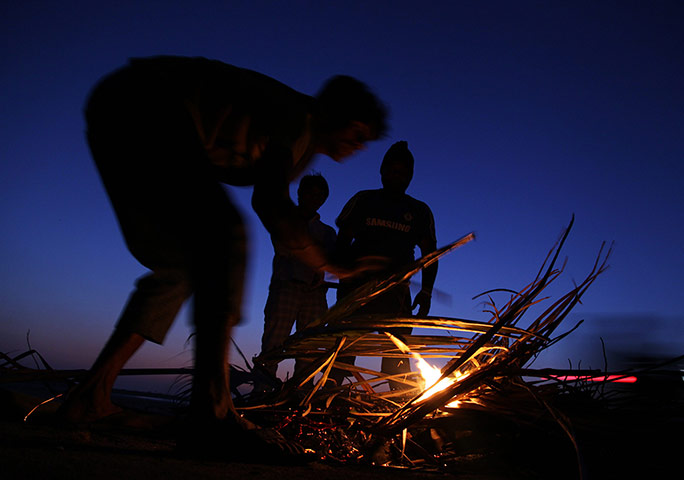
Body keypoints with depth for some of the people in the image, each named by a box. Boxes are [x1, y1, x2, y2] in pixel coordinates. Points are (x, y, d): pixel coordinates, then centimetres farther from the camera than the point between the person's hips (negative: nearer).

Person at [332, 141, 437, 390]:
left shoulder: (420, 211, 16)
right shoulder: (363, 201, 14)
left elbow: (429, 254, 14)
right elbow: (342, 242, 10)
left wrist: (426, 291, -1)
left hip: (395, 291, 1)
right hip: (356, 285, 0)